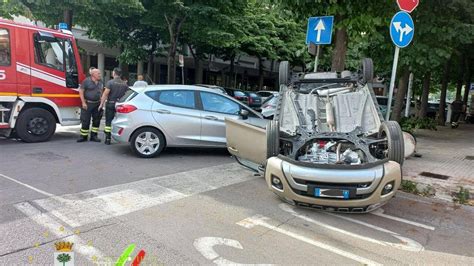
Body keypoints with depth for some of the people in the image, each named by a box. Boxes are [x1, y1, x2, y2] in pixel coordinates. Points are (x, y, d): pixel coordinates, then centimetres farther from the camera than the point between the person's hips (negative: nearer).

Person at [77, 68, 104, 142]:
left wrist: (101, 102, 11)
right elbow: (81, 91, -8)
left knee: (96, 121, 7)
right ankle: (83, 136, 9)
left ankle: (93, 136, 16)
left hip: (97, 104, 5)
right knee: (85, 121, -1)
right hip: (88, 104, -5)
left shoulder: (100, 82, 10)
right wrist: (83, 102, -13)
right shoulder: (86, 81, -6)